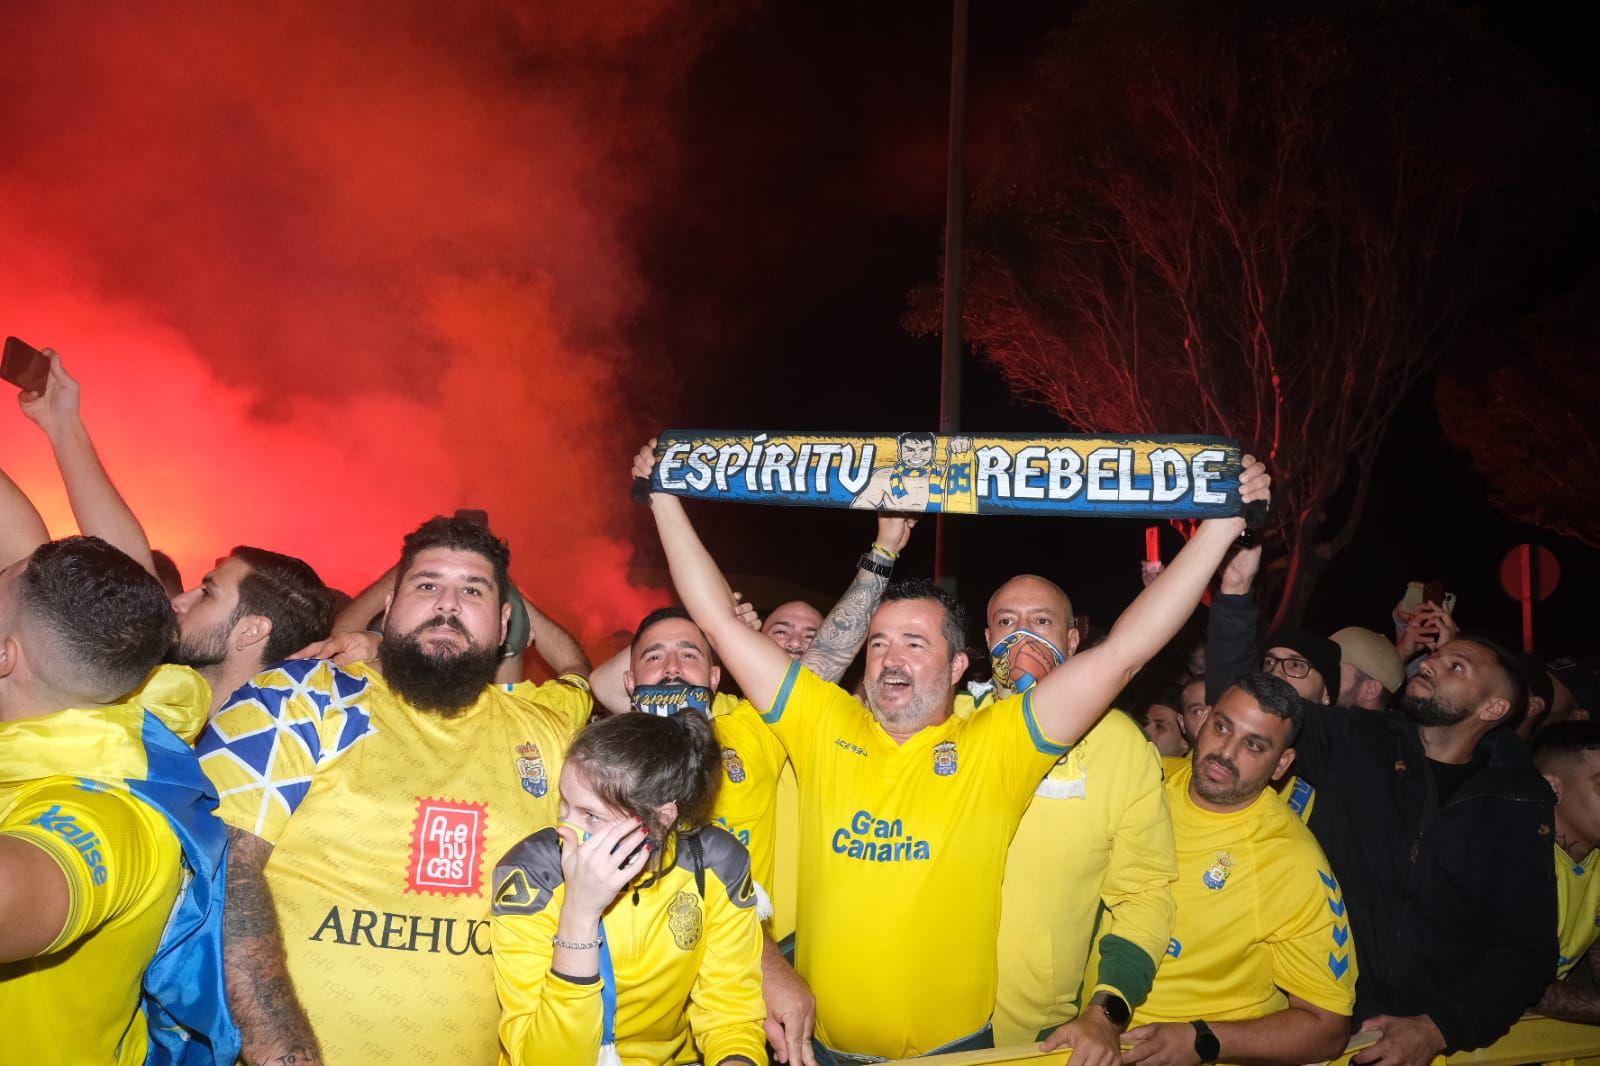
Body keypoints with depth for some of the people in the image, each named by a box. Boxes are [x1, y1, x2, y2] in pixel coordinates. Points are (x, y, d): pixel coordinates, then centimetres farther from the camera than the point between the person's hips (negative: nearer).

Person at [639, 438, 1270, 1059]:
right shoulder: (825, 725, -3)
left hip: (953, 1046, -2)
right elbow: (719, 620, -2)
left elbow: (1124, 651, -13)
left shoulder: (994, 748, -8)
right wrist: (666, 499, -3)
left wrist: (1220, 524, -16)